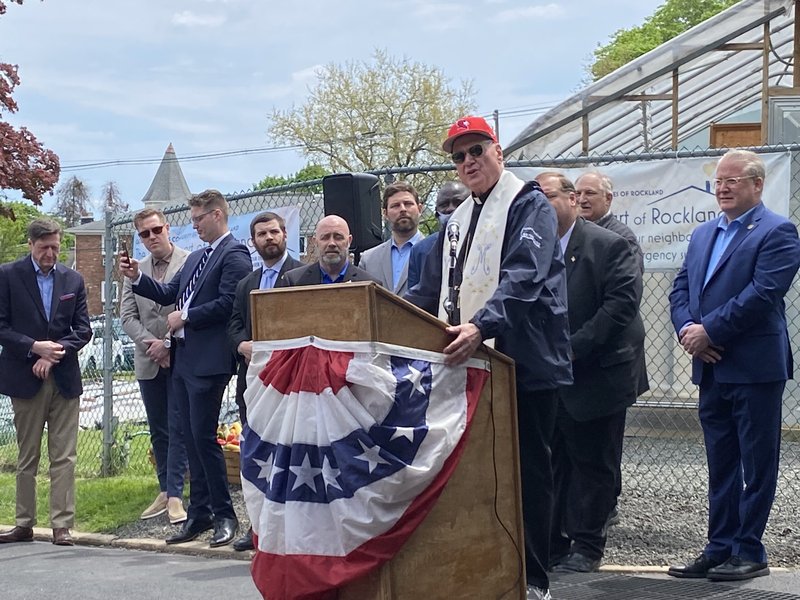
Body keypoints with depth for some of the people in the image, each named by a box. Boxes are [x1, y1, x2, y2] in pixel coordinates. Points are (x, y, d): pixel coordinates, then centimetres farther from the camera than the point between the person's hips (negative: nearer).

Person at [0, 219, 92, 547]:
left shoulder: (73, 280, 8)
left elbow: (83, 329, 6)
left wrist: (55, 353, -9)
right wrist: (35, 348, -15)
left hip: (65, 378, 2)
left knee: (64, 457, -1)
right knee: (27, 458, 7)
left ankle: (62, 525, 2)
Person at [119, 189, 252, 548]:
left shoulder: (234, 255, -9)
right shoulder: (195, 258, 20)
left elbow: (228, 303, -19)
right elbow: (168, 293, 20)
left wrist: (185, 317, -12)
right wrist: (137, 278, 6)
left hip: (208, 361, -9)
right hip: (183, 358, 9)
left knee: (203, 436, -8)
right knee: (190, 438, 11)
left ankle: (224, 515, 2)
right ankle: (199, 514, 18)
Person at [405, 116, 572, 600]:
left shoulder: (529, 205, -6)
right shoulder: (458, 220, 19)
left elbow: (523, 278, -23)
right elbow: (429, 293, 22)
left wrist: (482, 326, -37)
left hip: (523, 362, -7)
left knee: (527, 470, 0)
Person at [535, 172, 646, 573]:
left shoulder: (608, 246, -7)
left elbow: (623, 302, -16)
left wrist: (574, 346, -20)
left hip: (596, 377, -5)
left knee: (593, 465, 4)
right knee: (553, 463, 11)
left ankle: (586, 547, 14)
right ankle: (553, 542, 21)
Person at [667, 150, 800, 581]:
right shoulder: (703, 234, 16)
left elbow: (763, 294, -18)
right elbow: (680, 288, 12)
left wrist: (708, 331, -17)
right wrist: (687, 329, -7)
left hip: (755, 367, -7)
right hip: (712, 367, 7)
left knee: (756, 464, 2)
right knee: (720, 464, 12)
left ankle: (749, 552, 9)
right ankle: (720, 547, 19)